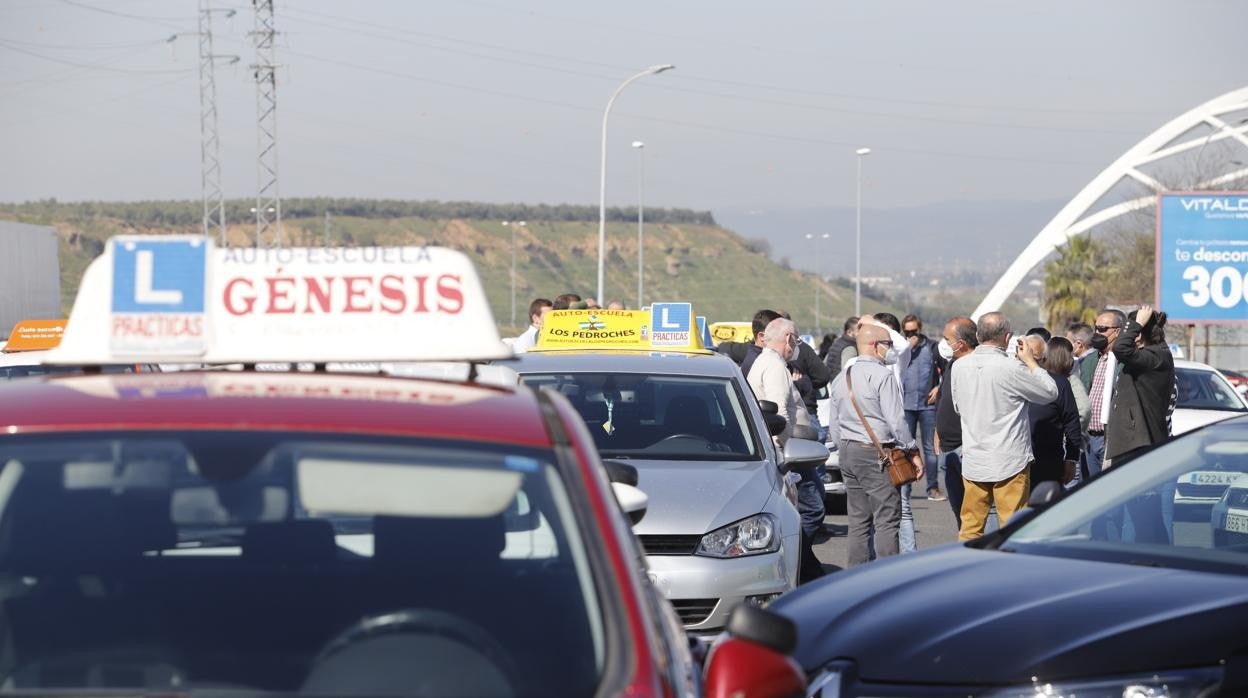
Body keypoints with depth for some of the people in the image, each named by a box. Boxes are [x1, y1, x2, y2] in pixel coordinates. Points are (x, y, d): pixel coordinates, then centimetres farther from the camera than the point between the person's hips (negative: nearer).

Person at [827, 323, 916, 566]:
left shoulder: (841, 377, 11)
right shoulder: (882, 375, -13)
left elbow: (835, 425, 16)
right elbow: (896, 421, -15)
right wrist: (911, 449, -4)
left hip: (848, 454, 8)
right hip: (877, 455, -8)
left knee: (858, 521, 11)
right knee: (887, 521, -5)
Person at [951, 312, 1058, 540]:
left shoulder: (959, 366, 1)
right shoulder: (1011, 368, -16)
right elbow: (1050, 392, -4)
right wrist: (1030, 361, 6)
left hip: (973, 461, 5)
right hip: (1009, 462, -5)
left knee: (970, 528, 10)